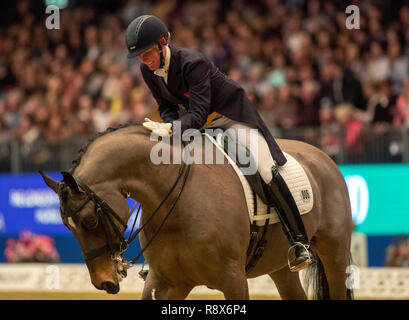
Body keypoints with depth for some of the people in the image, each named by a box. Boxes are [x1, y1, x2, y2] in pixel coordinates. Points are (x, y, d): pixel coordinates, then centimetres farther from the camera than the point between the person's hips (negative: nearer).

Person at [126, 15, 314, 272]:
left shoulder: (193, 63, -32)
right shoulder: (149, 72, -10)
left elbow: (197, 114, -36)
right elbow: (167, 108, 0)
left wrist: (171, 129, -52)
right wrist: (167, 127, -22)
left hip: (232, 115, -8)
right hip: (201, 124, 8)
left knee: (267, 171, -20)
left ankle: (300, 242, -15)